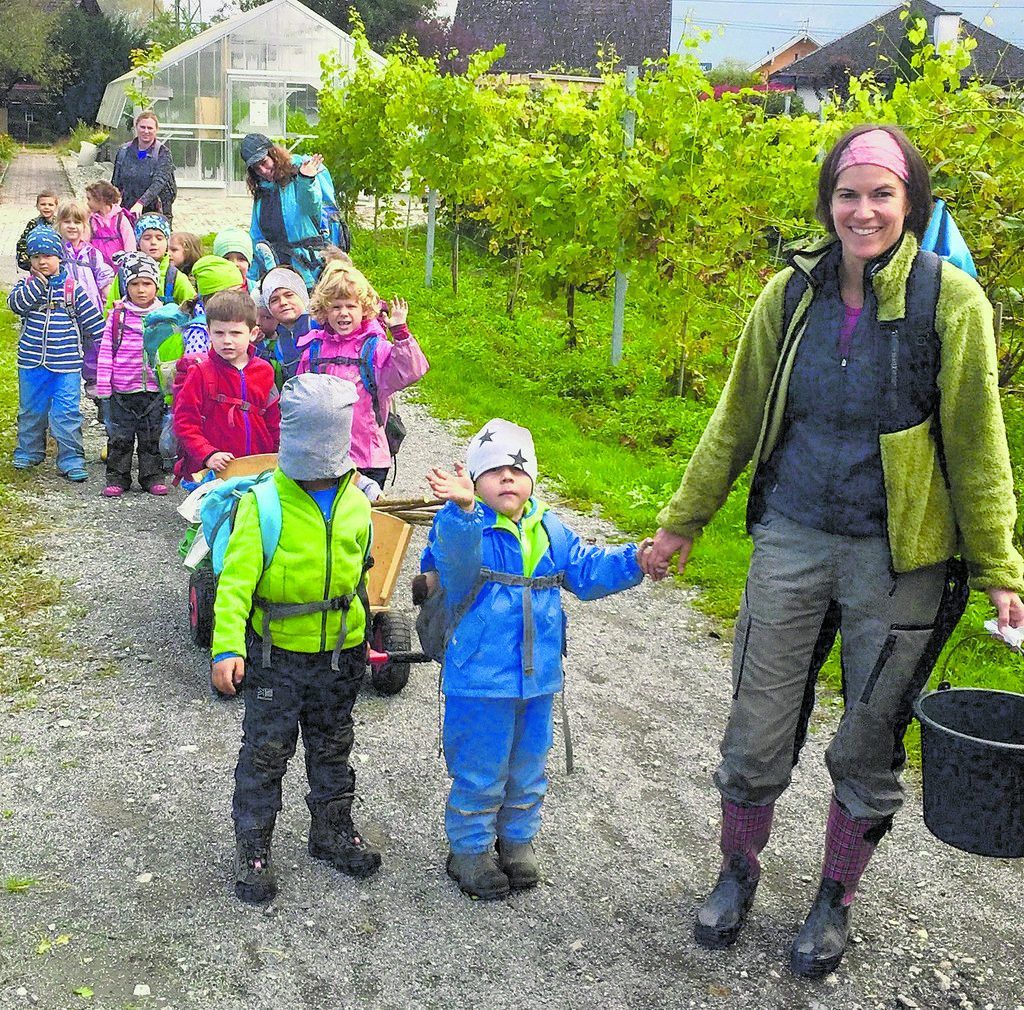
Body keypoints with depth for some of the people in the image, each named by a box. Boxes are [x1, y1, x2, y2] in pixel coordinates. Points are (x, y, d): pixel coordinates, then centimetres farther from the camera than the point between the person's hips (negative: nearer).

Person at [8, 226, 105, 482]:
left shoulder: (72, 288, -1)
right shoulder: (27, 285, 3)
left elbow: (92, 320, 3)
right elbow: (15, 303, -17)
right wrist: (38, 284, -20)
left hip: (66, 365, -3)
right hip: (31, 363, 3)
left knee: (66, 413, -5)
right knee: (30, 410, 17)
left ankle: (71, 460, 2)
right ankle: (28, 452, 34)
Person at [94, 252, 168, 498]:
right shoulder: (118, 315, -2)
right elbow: (106, 351, 0)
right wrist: (103, 385, -4)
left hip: (154, 389, 1)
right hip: (122, 389, -1)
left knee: (152, 436, 10)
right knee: (120, 436, 7)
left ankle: (152, 476, 20)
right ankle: (117, 477, 17)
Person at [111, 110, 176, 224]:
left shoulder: (163, 153, -2)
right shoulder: (123, 151, 10)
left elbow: (159, 182, -16)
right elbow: (116, 184, 16)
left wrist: (141, 203, -29)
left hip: (157, 214, -3)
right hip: (128, 212, 3)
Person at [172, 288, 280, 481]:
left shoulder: (264, 371, 8)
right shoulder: (200, 373, -3)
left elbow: (274, 422, 17)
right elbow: (185, 423, -6)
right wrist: (208, 454, -18)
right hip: (211, 471, -3)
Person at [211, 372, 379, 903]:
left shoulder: (357, 505, 1)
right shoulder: (263, 505, -14)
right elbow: (236, 580, -18)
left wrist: (363, 638, 22)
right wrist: (227, 647, -27)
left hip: (339, 653, 4)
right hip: (276, 653, -4)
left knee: (332, 746, 19)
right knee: (265, 751, 5)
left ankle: (332, 829, 37)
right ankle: (253, 847, 19)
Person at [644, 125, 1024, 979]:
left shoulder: (951, 301, -9)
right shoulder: (792, 293, -1)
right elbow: (736, 420, 9)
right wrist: (682, 521, 14)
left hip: (900, 559, -2)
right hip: (792, 540, 2)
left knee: (869, 748, 12)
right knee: (758, 734, 9)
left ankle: (836, 900, 35)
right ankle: (739, 871, 35)